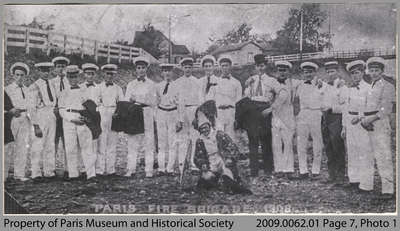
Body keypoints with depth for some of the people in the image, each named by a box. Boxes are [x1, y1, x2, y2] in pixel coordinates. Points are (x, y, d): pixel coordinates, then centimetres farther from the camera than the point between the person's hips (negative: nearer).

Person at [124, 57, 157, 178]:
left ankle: (149, 170, -2)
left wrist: (137, 99, -8)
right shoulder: (131, 84, 15)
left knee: (148, 142, -5)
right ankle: (131, 169, 1)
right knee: (132, 143, -3)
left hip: (147, 114, -1)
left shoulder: (151, 84, 9)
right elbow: (126, 102, 11)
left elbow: (153, 102, 0)